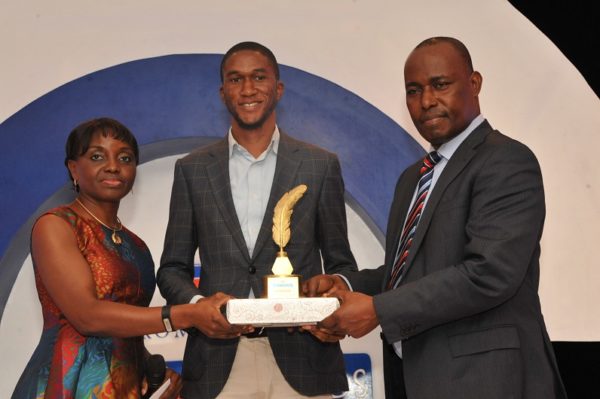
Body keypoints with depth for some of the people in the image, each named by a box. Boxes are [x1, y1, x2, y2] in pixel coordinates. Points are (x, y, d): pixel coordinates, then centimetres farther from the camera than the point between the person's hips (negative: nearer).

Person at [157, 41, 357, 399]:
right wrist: (197, 304, -11)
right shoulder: (192, 169, 7)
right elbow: (173, 268, 9)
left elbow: (341, 263, 8)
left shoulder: (321, 165, 4)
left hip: (300, 361, 0)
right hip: (218, 364, 1)